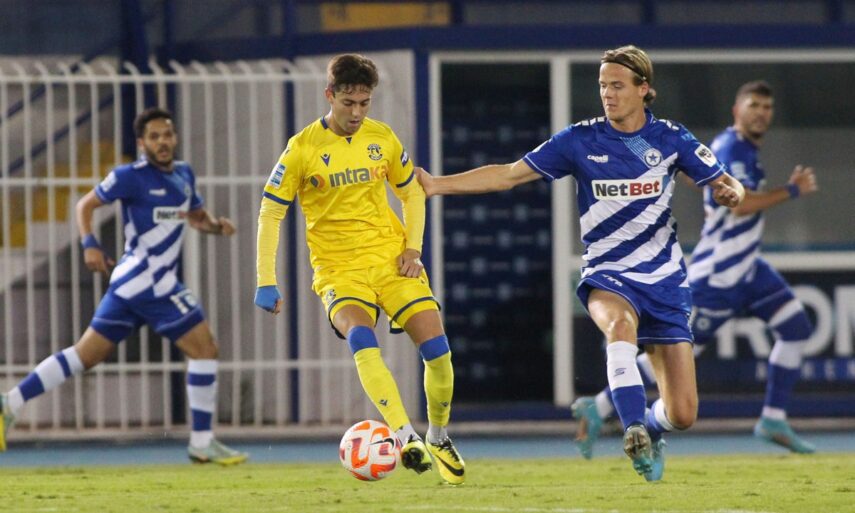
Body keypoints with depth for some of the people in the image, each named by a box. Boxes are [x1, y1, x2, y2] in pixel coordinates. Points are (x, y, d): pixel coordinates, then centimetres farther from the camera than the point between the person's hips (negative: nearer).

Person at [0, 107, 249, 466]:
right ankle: (202, 442, -1)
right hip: (150, 284, -8)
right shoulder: (132, 177, -9)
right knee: (204, 348, -6)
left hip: (132, 285, 8)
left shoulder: (183, 175, 14)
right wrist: (90, 245, -18)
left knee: (86, 354, 10)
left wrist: (216, 225, 4)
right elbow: (86, 204, -4)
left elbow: (197, 215, 26)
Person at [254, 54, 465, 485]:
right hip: (338, 269, -3)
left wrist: (413, 248, 5)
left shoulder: (383, 139, 4)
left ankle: (439, 440, 16)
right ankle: (406, 438, -38)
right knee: (360, 338, -32)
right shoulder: (303, 148, -6)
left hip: (392, 259, 3)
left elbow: (411, 192, 19)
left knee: (436, 347, -9)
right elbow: (270, 213, -1)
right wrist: (266, 283, -5)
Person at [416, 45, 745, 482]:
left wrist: (731, 192, -19)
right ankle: (633, 430, -44)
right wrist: (437, 184, -8)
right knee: (620, 324, -41)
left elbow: (723, 184, 7)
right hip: (607, 275, -1)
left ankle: (650, 429, 34)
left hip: (664, 280, 1)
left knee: (682, 414, -2)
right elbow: (510, 175, -1)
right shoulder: (581, 139, -2)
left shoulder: (670, 139, 0)